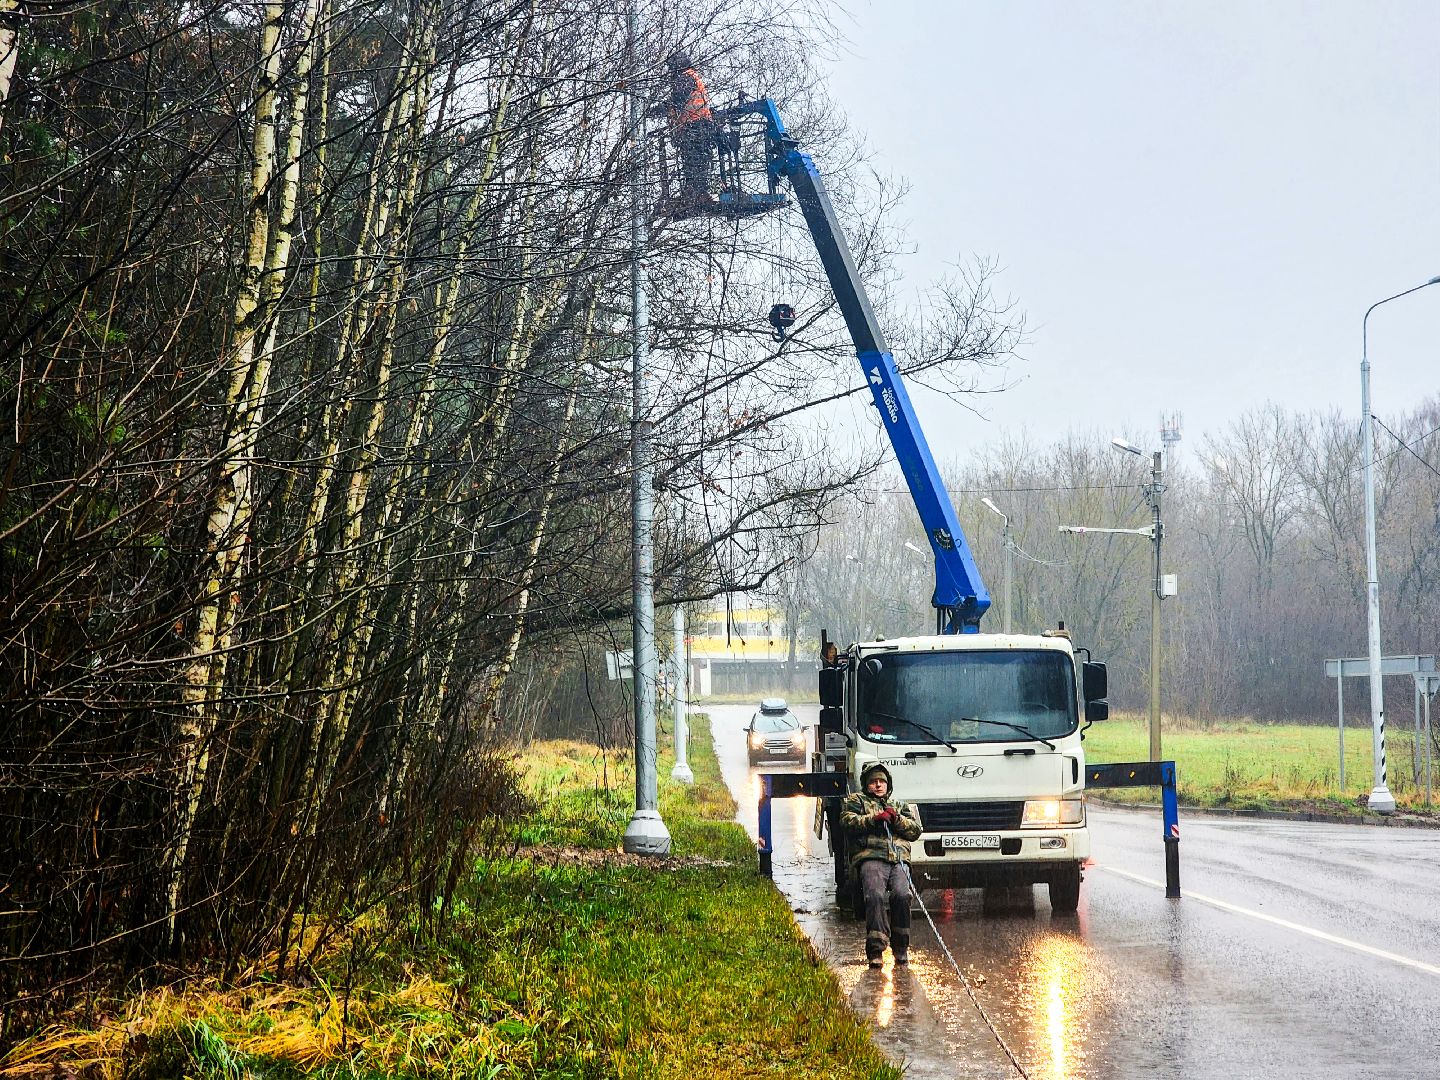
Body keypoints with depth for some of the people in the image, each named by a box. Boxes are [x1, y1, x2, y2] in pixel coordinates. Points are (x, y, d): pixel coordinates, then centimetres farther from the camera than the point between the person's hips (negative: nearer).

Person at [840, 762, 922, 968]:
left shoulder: (900, 807, 35)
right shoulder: (856, 800, 26)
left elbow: (915, 830, 19)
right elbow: (849, 821, 6)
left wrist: (896, 819, 3)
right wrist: (874, 818, -6)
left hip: (899, 860, 2)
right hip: (870, 858, -2)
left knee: (902, 895, -27)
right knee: (875, 896, -30)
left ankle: (901, 949, -17)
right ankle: (875, 949, -32)